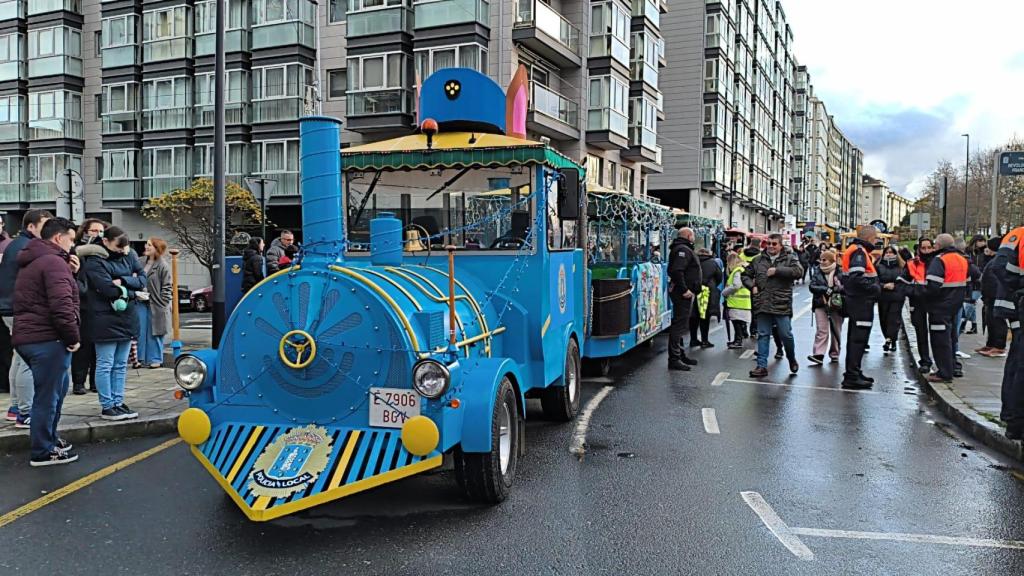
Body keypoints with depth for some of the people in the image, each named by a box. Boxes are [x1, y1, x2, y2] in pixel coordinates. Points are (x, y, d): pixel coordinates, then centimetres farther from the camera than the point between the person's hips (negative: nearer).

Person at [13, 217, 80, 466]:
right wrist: (73, 337, -14)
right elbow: (61, 305, -24)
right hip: (48, 340, -10)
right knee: (48, 396, -2)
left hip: (28, 338, 10)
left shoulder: (32, 262, 19)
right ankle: (43, 452, 6)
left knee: (56, 390, 22)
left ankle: (48, 438, 33)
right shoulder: (54, 261, -15)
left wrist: (70, 274, 8)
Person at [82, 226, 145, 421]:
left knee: (121, 365, 12)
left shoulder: (127, 257, 10)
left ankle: (118, 403, 21)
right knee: (105, 365, 2)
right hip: (106, 321, -7)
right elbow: (109, 289, -21)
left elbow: (143, 278, 2)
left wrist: (123, 281, -14)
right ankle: (107, 407, 8)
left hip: (127, 319, 7)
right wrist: (131, 288, -7)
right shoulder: (95, 262, -11)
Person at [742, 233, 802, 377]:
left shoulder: (789, 258, 3)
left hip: (782, 305, -3)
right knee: (763, 335, 4)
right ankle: (762, 366, 8)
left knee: (786, 335, 1)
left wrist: (777, 271, -16)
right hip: (762, 305, 3)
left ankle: (792, 359, 28)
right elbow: (746, 275, 21)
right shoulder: (758, 260, 12)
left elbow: (799, 272, -14)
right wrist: (752, 286, 3)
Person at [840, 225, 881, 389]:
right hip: (861, 302, -11)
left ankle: (853, 372, 27)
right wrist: (875, 288, -16)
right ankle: (852, 377, -5)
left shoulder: (855, 250, 16)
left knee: (854, 338, 17)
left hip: (854, 301, 11)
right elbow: (857, 277, -27)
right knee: (859, 338, -7)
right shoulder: (859, 251, -16)